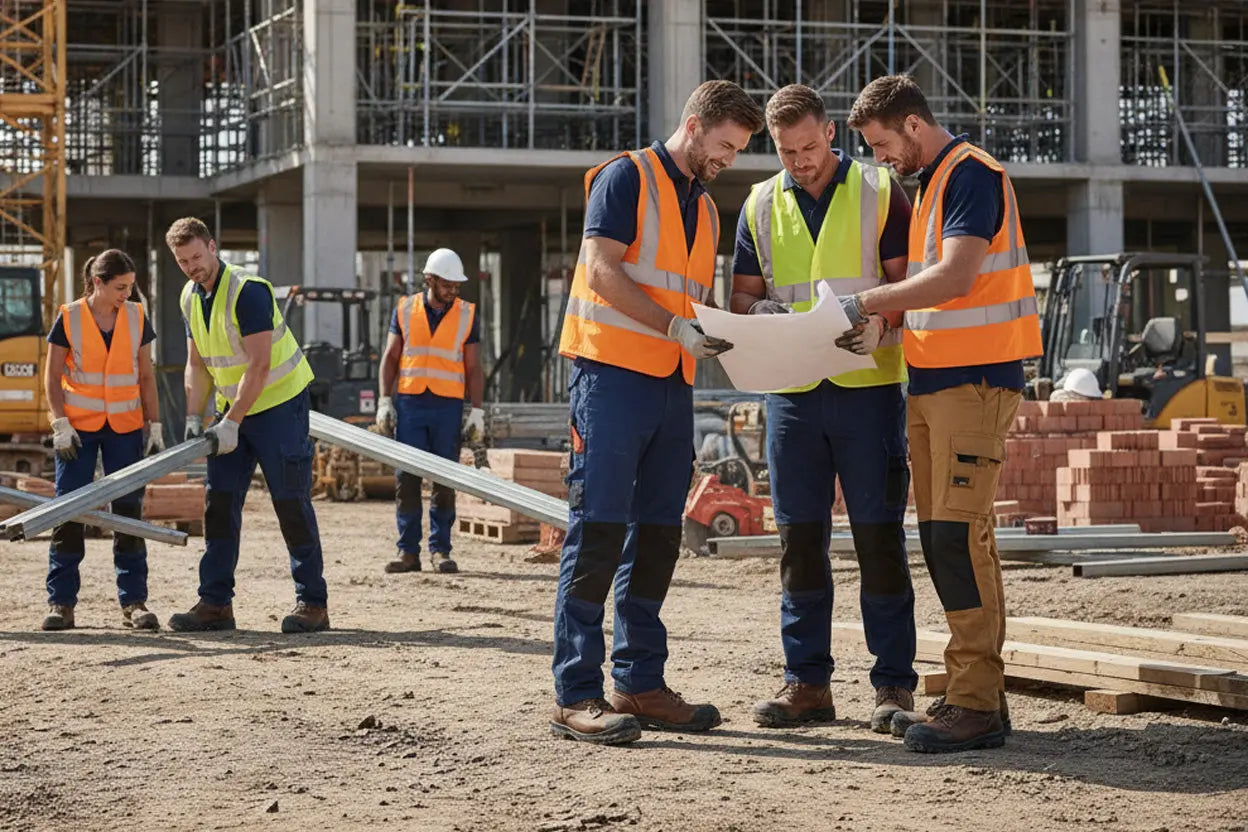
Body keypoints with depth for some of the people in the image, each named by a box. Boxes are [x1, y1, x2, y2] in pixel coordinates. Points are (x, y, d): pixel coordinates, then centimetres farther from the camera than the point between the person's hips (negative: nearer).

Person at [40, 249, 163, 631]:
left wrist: (155, 425, 4)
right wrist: (61, 424, -11)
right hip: (78, 427, -2)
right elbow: (52, 376, -2)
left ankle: (133, 601, 6)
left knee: (128, 511, 2)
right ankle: (61, 602, 2)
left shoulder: (136, 318, 3)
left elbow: (146, 376, 9)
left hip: (125, 427, 2)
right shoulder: (69, 318, -5)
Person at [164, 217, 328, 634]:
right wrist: (194, 418, 0)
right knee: (220, 502, 2)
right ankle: (215, 603, 6)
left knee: (291, 502, -6)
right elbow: (197, 364, 12)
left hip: (278, 401, -8)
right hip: (233, 407, 8)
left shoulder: (248, 290, -21)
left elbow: (259, 366, -23)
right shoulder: (191, 298, 5)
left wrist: (232, 423, -23)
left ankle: (312, 603, -1)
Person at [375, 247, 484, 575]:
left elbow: (473, 369, 7)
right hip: (409, 402, 0)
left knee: (445, 481, -1)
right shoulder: (405, 309, 7)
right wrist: (385, 403, 0)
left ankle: (440, 550, 4)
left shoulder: (467, 315, 6)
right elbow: (390, 358, 9)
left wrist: (477, 412, 0)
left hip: (448, 406, 0)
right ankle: (408, 551, 1)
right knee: (406, 478, -2)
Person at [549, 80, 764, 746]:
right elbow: (602, 270, -13)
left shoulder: (705, 208, 22)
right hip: (611, 372, -8)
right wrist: (675, 327, -20)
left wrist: (718, 333, 4)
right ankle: (576, 696, -10)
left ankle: (640, 684, 15)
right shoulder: (627, 178, -3)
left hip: (672, 383, 8)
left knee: (656, 535, 8)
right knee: (598, 529, -10)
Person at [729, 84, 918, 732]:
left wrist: (881, 319, -18)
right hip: (791, 388, 3)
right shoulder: (761, 205, 13)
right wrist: (761, 312, -9)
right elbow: (743, 295, 14)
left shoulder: (878, 193, 3)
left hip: (868, 383, -3)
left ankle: (894, 684, 2)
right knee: (799, 538, 5)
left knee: (879, 535, -3)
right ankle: (807, 683, 12)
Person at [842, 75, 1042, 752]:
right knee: (938, 536, 8)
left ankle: (978, 707, -12)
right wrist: (874, 323, 9)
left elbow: (953, 278, -21)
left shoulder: (971, 175, -10)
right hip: (931, 382, 10)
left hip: (973, 380, -10)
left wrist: (865, 303, -16)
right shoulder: (927, 183, 20)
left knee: (959, 532, -13)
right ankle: (969, 692, 13)